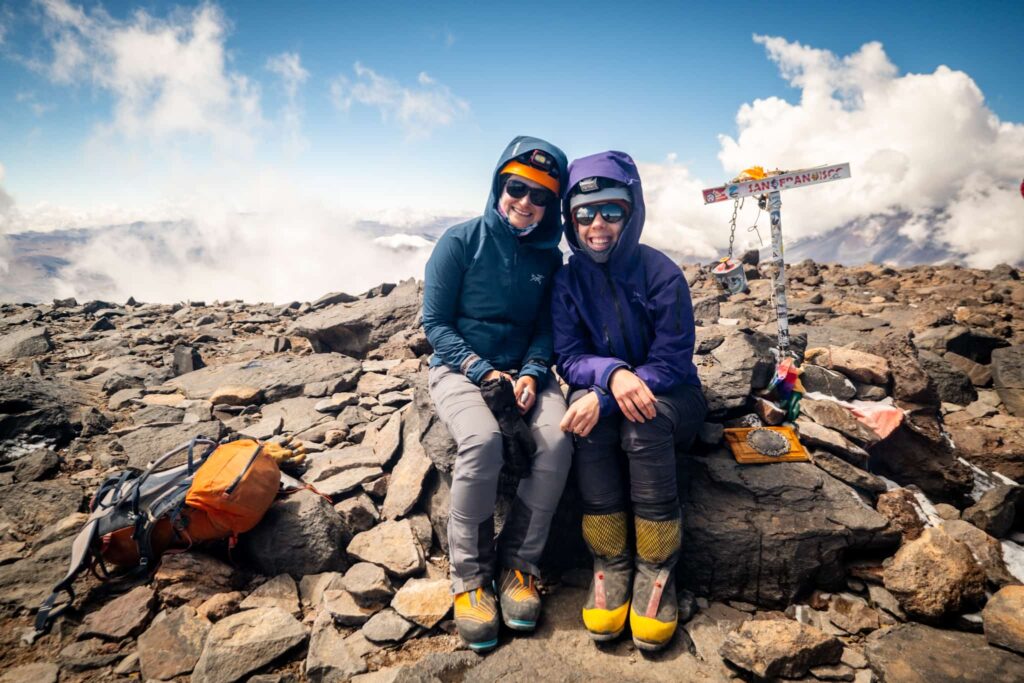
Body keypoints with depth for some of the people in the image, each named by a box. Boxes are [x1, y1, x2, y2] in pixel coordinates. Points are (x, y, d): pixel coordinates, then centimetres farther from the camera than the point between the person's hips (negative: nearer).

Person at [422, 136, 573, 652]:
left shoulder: (548, 257, 5)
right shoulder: (461, 241, -6)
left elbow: (545, 329, 7)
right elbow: (435, 322, -7)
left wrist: (532, 373, -13)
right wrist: (482, 371, -19)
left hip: (522, 371, 3)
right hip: (460, 368, -3)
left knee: (557, 439, -28)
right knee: (482, 441, -34)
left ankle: (518, 562, -10)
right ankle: (470, 575, -14)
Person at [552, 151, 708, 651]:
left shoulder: (661, 274, -13)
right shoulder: (568, 281, -4)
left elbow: (672, 363, -17)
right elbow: (568, 356, -8)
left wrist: (604, 401, -31)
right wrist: (611, 374, -31)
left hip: (669, 397, -2)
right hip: (603, 394, 2)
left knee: (644, 418, -35)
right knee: (587, 414, -33)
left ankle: (656, 571, -21)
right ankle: (610, 564, -21)